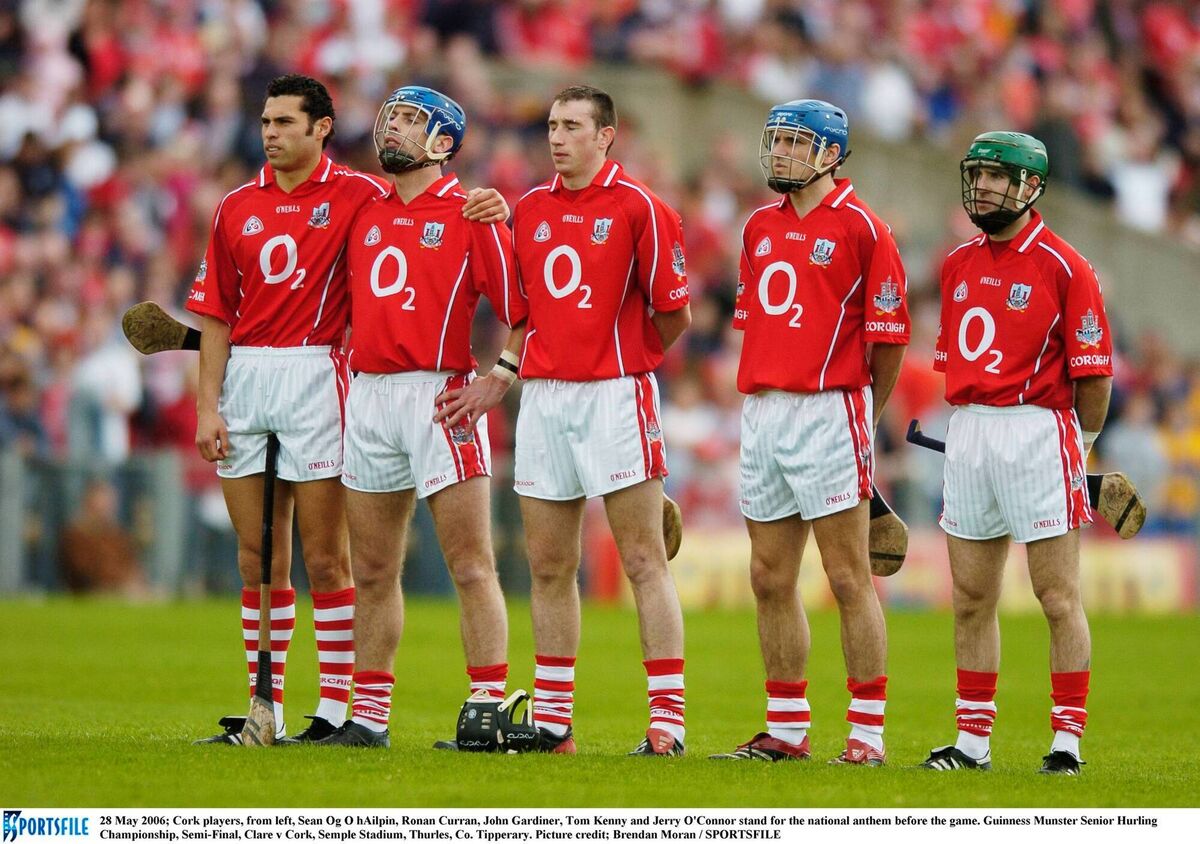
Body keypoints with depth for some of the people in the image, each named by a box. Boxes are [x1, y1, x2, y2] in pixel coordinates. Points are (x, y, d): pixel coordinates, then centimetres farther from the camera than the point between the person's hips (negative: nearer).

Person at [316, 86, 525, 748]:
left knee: (471, 567, -8)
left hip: (441, 396, -6)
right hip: (367, 395, 6)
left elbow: (525, 308, -5)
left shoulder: (470, 214, -1)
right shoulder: (365, 213, 16)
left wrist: (498, 378, -13)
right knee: (372, 573, 10)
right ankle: (368, 718, 15)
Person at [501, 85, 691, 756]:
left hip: (614, 394, -6)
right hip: (542, 393, 6)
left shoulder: (638, 207, -6)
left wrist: (630, 358, 8)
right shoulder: (528, 209, 12)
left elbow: (674, 310, -4)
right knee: (549, 567, 8)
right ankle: (551, 720, 14)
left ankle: (668, 722, -8)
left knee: (645, 562, -6)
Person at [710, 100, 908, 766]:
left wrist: (862, 412, 5)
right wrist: (756, 399, 15)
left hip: (828, 411, -7)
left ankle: (867, 731, -2)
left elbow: (889, 335, -4)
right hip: (762, 409, 7)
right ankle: (786, 729, 16)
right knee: (770, 578, 9)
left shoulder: (860, 226, -6)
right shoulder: (761, 227, 14)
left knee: (849, 577, -5)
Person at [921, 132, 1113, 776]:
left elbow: (1093, 371, -6)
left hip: (1038, 428, -7)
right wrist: (968, 425, 13)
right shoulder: (959, 265, 12)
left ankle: (1068, 741, 1)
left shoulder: (1063, 267, -8)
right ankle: (972, 742, 15)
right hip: (966, 432, 7)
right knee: (971, 600, 9)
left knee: (1058, 598, -3)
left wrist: (1082, 444, 3)